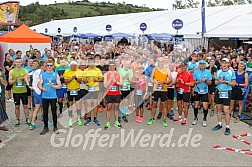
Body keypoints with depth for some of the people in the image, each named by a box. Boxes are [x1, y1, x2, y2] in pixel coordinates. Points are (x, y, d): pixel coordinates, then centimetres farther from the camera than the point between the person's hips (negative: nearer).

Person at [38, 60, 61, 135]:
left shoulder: (56, 75, 4)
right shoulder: (42, 75, 6)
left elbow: (59, 86, 0)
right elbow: (39, 85, 3)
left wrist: (52, 86, -17)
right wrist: (42, 88, -18)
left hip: (53, 96, -1)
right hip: (44, 97, 1)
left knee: (54, 112, 5)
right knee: (45, 112, 8)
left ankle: (55, 127, 18)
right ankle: (45, 127, 19)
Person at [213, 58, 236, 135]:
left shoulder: (232, 72, -2)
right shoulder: (218, 72, 9)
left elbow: (233, 83, -2)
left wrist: (226, 82, -19)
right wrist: (219, 81, -9)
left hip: (227, 92, -4)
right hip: (218, 92, 4)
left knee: (226, 111, -6)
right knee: (219, 109, 12)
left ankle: (227, 127, 3)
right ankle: (219, 124, 26)